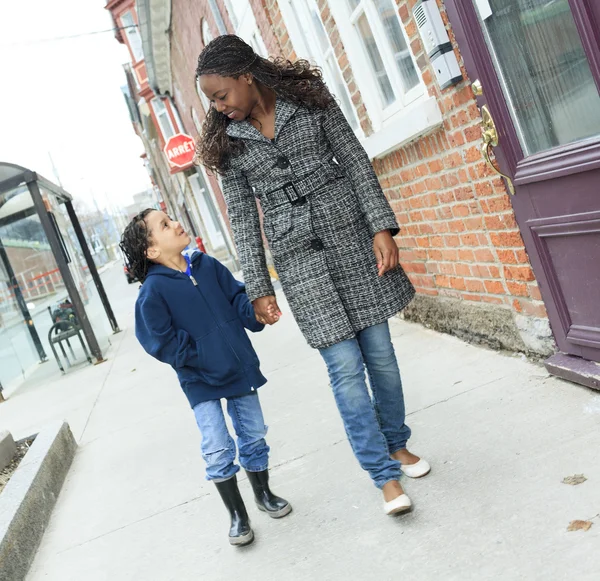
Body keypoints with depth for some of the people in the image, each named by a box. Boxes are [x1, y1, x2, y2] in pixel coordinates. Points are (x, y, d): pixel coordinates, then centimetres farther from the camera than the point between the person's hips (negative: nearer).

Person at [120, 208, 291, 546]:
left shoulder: (207, 265, 0)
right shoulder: (153, 290, -15)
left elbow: (238, 298, 5)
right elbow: (163, 342, -17)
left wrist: (256, 313, -14)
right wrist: (203, 360, -16)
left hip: (240, 369, 5)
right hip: (201, 382, -4)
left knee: (254, 436, 15)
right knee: (218, 450, -3)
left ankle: (264, 494, 38)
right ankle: (238, 515, 19)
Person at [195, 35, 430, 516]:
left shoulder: (309, 98, 3)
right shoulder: (229, 143, 5)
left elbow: (355, 161, 1)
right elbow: (243, 218, 5)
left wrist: (382, 226, -8)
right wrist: (259, 287, 2)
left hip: (351, 234, 1)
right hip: (299, 258, 0)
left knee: (380, 351, 8)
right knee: (345, 366, -5)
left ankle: (397, 445, 30)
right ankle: (386, 476, 6)